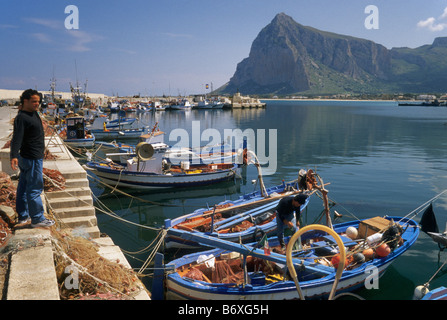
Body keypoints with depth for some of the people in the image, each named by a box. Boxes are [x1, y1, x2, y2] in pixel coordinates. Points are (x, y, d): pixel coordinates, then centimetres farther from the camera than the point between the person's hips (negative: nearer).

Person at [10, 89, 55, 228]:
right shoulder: (22, 118, -20)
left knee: (24, 186, 16)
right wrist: (13, 156, -40)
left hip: (28, 157, 11)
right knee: (34, 189, -4)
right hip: (32, 159, -11)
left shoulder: (33, 113, 10)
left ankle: (23, 216, 26)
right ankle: (37, 219, 3)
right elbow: (17, 138, -30)